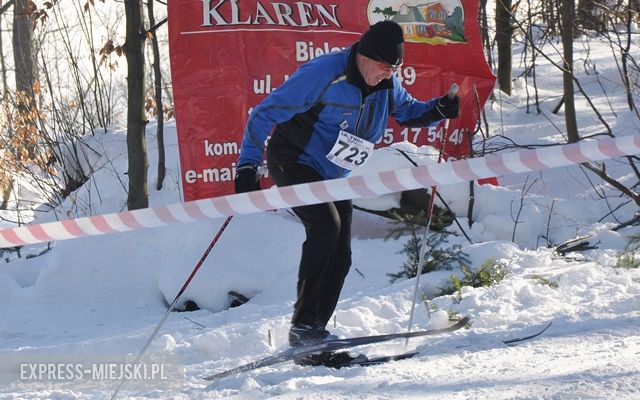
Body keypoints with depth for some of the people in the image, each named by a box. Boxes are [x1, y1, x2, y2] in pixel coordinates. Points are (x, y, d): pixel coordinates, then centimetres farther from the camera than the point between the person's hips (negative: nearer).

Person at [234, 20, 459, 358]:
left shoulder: (385, 85, -3)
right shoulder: (323, 74, -24)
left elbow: (408, 112, 16)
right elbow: (266, 113, -21)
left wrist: (438, 110, -8)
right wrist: (248, 165, -27)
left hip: (333, 177, 8)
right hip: (294, 163, -8)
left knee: (340, 257, 0)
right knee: (326, 224, -28)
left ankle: (312, 332, 8)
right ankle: (303, 323, -26)